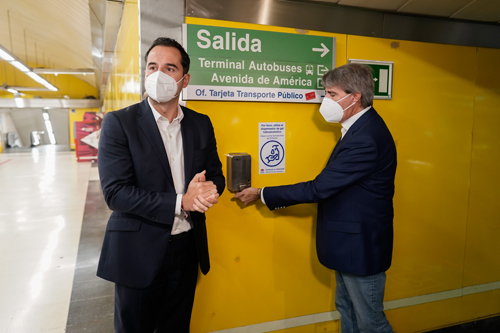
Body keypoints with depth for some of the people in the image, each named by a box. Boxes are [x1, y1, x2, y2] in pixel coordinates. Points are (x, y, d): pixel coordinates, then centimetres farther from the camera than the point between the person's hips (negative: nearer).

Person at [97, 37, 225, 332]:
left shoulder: (201, 124, 4)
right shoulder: (119, 123, -9)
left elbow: (217, 176, 8)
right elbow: (116, 192, -16)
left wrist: (207, 189, -17)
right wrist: (180, 202, -22)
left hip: (187, 249, 4)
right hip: (139, 252, -3)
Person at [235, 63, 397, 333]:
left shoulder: (366, 138, -28)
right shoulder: (362, 127, 6)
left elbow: (319, 188, -26)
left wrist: (261, 194, -16)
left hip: (362, 248, -10)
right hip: (349, 243, 10)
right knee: (346, 310, 25)